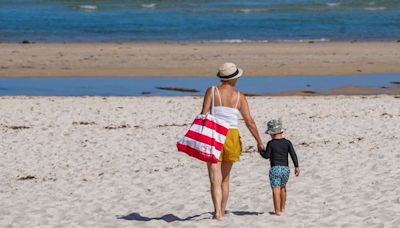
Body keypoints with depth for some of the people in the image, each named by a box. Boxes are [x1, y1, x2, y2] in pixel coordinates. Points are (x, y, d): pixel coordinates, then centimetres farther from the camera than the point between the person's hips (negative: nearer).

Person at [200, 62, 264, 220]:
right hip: (232, 136, 2)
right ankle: (222, 212, 24)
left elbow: (203, 115, -9)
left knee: (215, 179, -7)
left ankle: (217, 212, -24)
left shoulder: (212, 91, -2)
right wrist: (259, 142, 10)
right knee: (225, 179, 18)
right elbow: (249, 121, 1)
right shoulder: (240, 97, 2)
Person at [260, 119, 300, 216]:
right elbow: (293, 154, 1)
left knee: (276, 190, -6)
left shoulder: (271, 143, -3)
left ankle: (278, 211, -13)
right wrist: (296, 167, 1)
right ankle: (282, 208, 32)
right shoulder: (287, 142, 6)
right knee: (283, 187, 24)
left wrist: (261, 152, 16)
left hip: (275, 169, -5)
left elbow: (267, 155, -4)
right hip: (286, 168, 5)